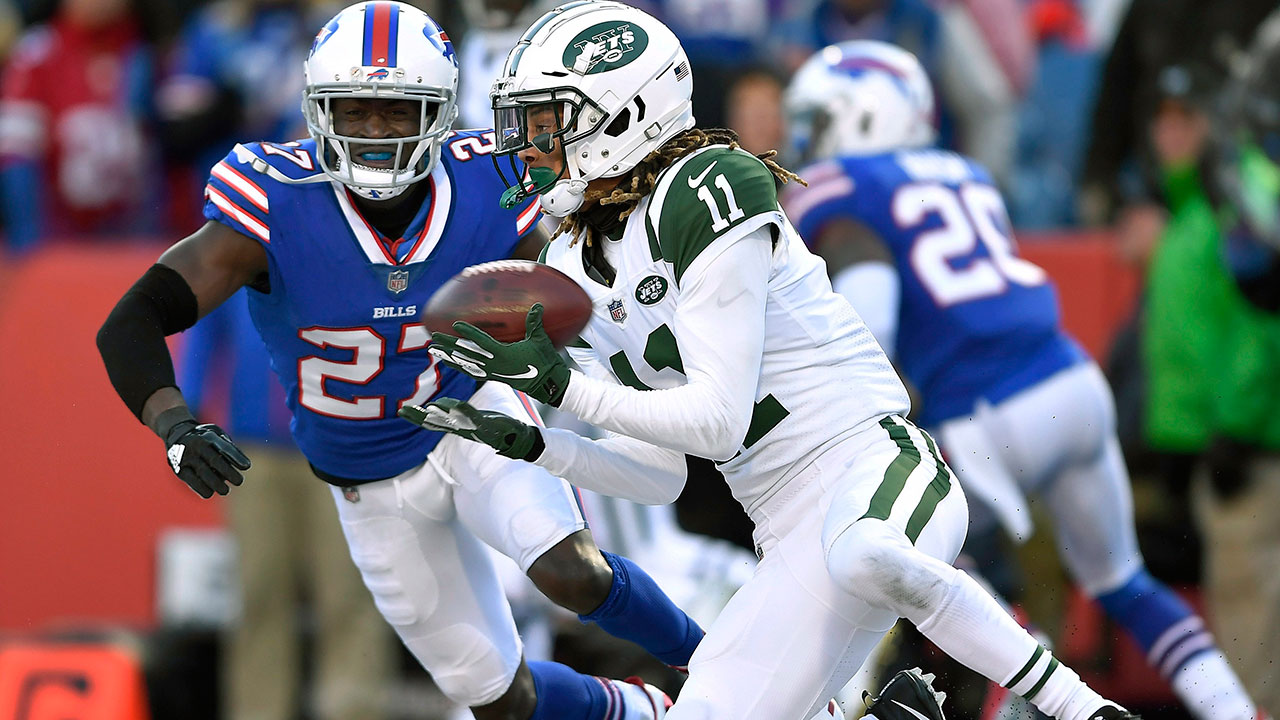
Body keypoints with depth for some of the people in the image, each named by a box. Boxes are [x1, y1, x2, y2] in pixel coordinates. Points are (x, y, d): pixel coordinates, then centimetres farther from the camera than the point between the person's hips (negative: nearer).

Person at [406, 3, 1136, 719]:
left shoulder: (707, 192, -12)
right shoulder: (581, 269, 13)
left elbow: (718, 423, -16)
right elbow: (660, 478, 16)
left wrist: (562, 386, -16)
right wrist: (530, 445, 4)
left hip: (871, 466, -8)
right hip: (794, 539, 8)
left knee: (862, 557, -42)